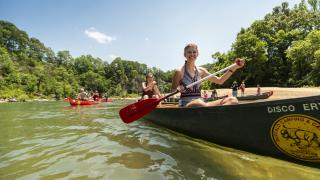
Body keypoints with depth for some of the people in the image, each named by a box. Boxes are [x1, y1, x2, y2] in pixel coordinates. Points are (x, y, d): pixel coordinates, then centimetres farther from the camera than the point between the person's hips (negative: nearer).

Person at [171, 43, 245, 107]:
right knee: (199, 103, -42)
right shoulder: (179, 72, -2)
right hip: (185, 105, -5)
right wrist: (178, 89, -21)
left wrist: (234, 68, 6)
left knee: (232, 100, -15)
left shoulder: (201, 71, 12)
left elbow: (219, 80, 16)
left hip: (200, 104, 5)